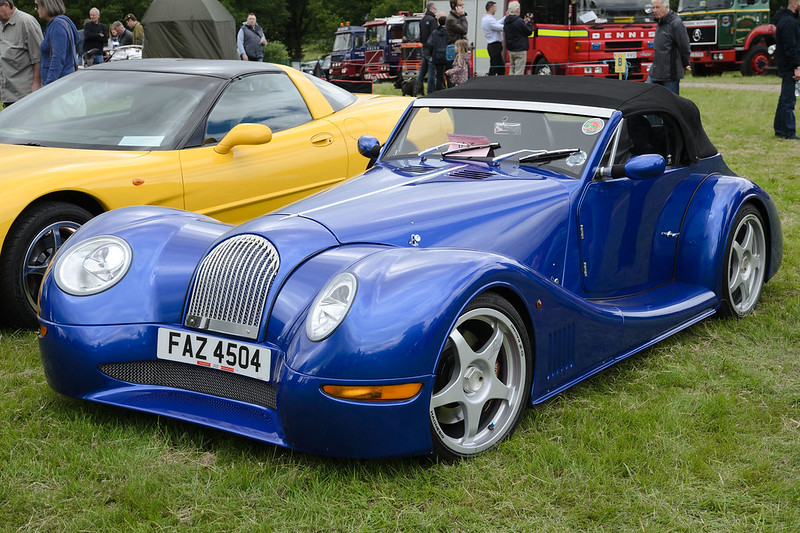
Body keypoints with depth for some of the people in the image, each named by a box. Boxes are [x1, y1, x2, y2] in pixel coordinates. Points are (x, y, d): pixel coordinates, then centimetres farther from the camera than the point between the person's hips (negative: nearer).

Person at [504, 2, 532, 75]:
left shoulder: (507, 21, 7)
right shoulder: (519, 21, -19)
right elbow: (529, 32, -10)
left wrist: (524, 21, 13)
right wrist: (530, 22, 4)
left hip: (510, 50, 8)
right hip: (520, 50, -8)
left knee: (512, 70, 15)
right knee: (518, 72, -6)